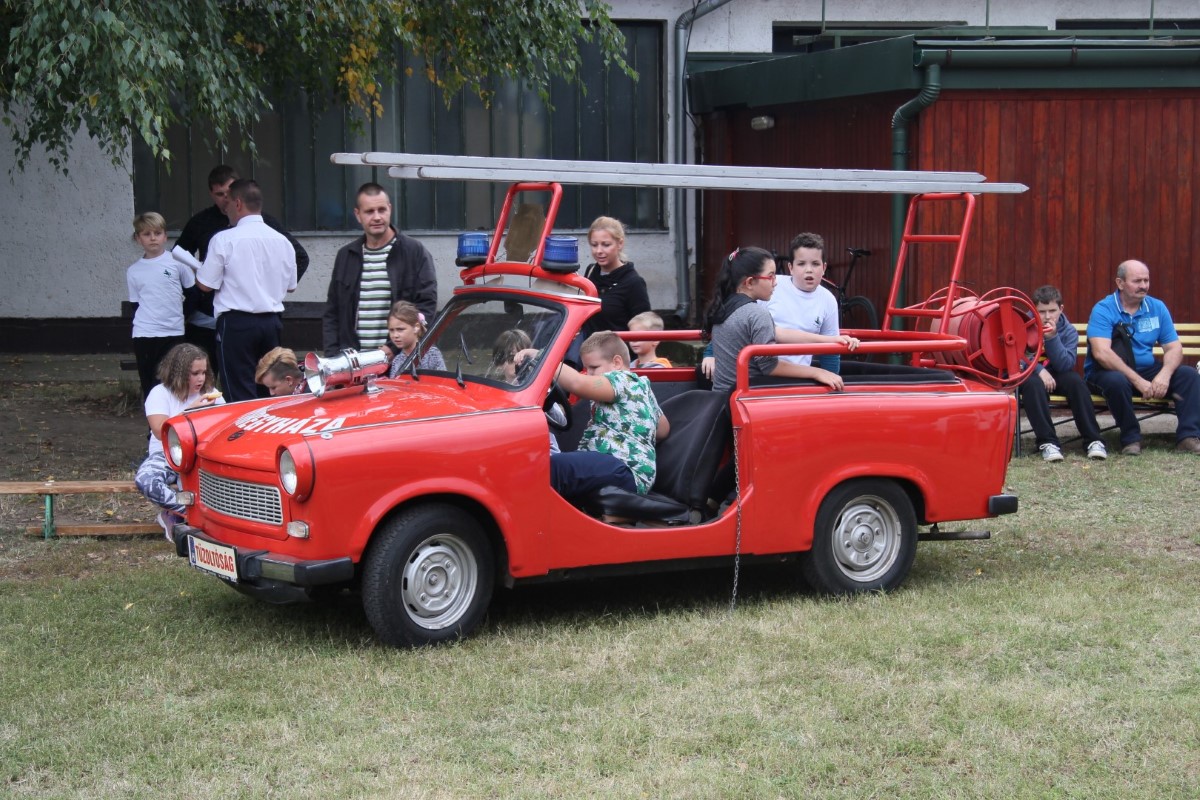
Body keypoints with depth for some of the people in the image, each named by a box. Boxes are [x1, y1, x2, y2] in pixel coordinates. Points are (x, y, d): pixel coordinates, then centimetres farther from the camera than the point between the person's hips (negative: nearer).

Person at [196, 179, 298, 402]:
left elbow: (206, 285, -7)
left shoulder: (224, 240, -9)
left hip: (237, 322, -5)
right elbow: (290, 286, 14)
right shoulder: (282, 240, 6)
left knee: (241, 394, -3)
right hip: (272, 321, 5)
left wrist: (196, 271, 14)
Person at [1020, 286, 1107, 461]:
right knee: (1034, 384, -36)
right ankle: (1047, 442, -36)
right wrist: (1039, 370, -28)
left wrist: (1052, 338, -28)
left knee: (1076, 380, -28)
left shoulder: (1068, 331, -6)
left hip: (1056, 376, 2)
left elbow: (1066, 365, -17)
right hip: (1029, 373, -2)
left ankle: (1093, 440, -25)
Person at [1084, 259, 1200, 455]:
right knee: (1117, 381, -38)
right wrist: (1138, 381, -30)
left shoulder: (1157, 308, 5)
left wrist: (1164, 375, -22)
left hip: (1147, 370, 5)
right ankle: (1131, 438, -20)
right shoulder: (1103, 310, -12)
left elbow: (1173, 347, 0)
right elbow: (1101, 353, -25)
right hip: (1109, 372, -5)